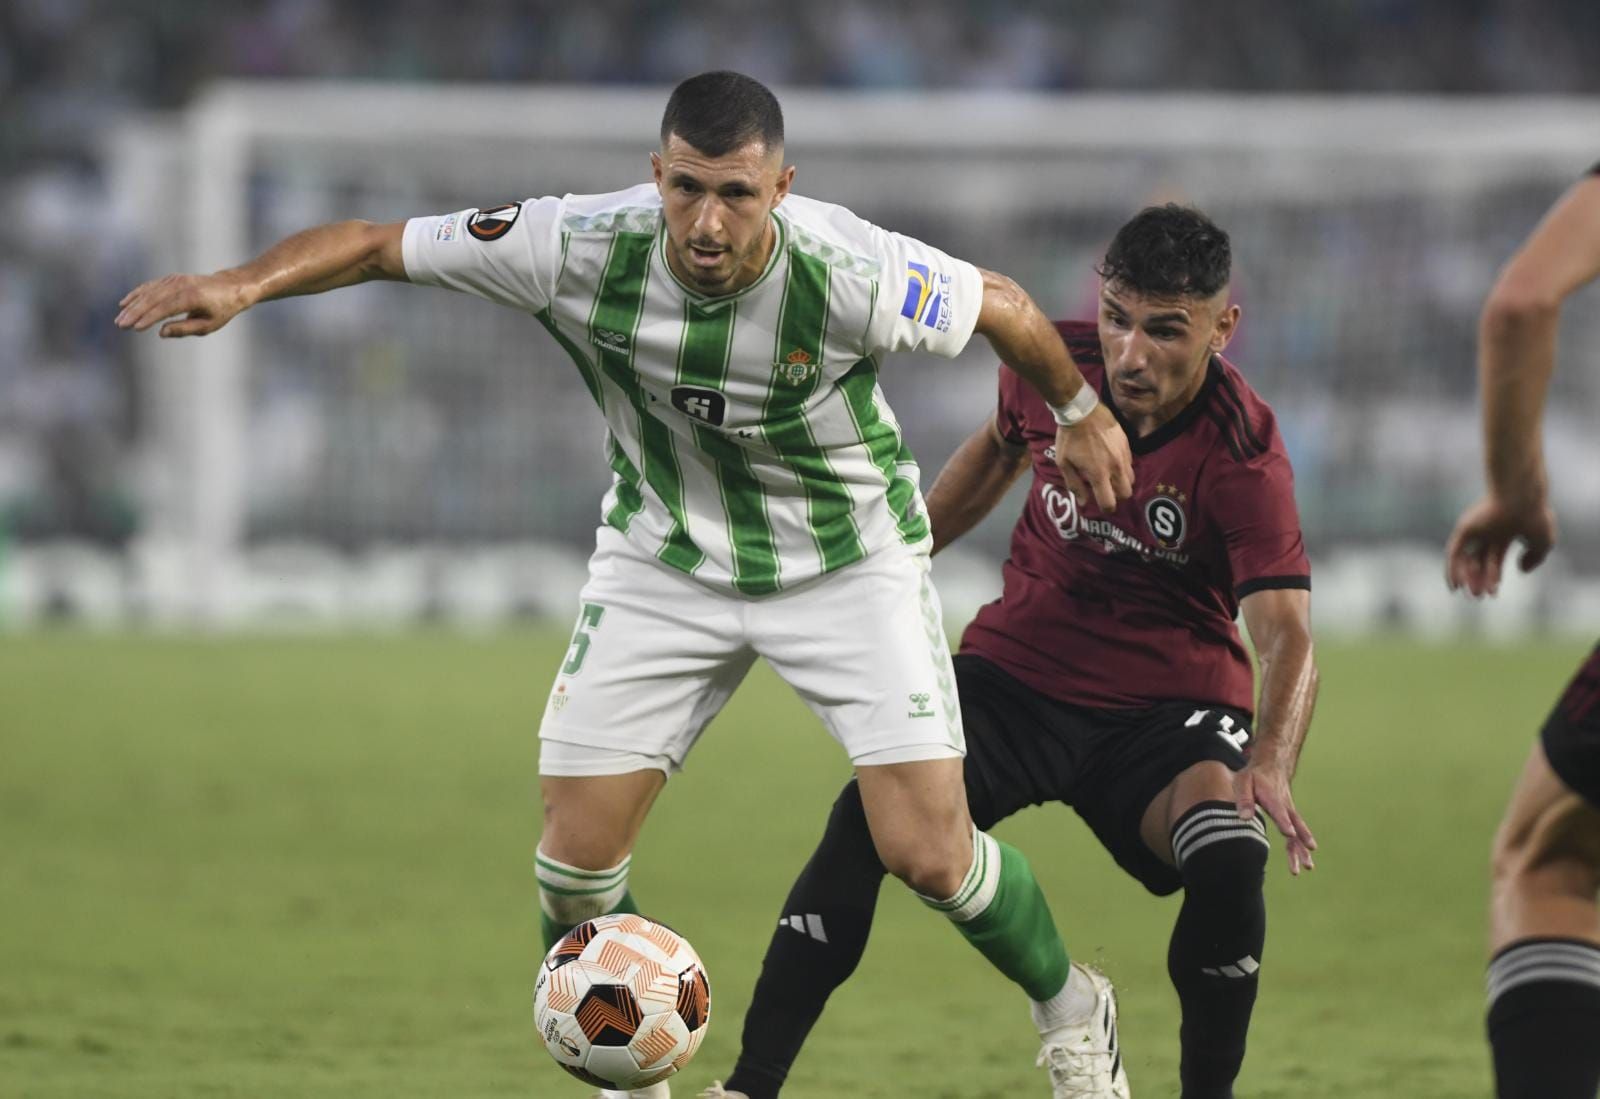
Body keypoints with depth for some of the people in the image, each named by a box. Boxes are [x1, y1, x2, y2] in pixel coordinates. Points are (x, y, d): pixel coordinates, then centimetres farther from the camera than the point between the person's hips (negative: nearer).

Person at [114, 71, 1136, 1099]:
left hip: (851, 558, -2)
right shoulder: (584, 250, -26)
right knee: (576, 858, -4)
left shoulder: (849, 272, -30)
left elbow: (1005, 306, -10)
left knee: (928, 852, -11)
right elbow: (379, 243, -18)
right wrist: (244, 284, -34)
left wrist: (1081, 412, 6)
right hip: (665, 559, 2)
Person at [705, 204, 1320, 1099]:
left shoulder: (1243, 455, -21)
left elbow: (1288, 638, -30)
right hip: (1018, 666, 2)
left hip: (1168, 705, -2)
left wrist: (1271, 765, -49)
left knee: (1231, 862, -32)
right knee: (869, 816, -22)